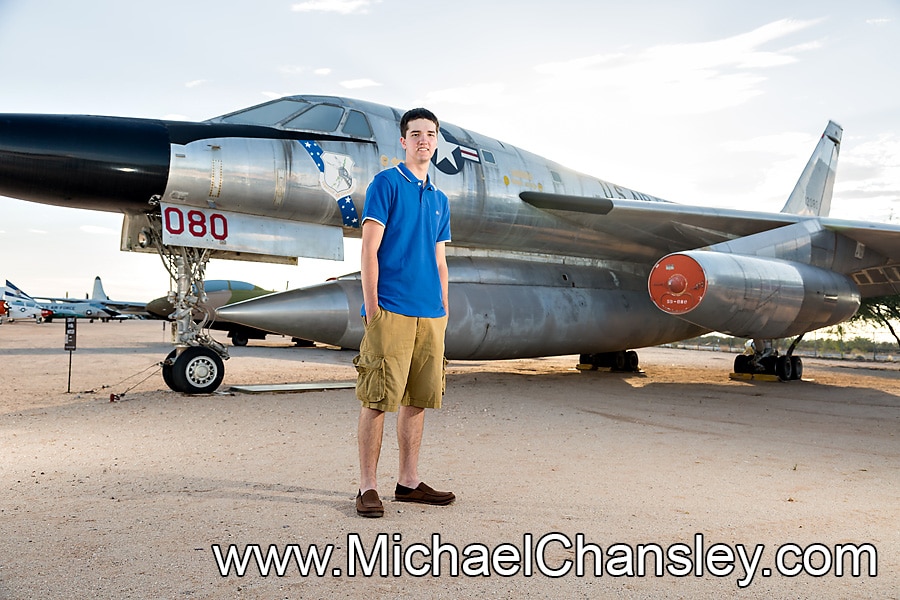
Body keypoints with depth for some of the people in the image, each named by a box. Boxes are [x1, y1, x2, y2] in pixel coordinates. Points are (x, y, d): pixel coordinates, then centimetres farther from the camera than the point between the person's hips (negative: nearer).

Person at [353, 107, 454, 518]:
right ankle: (367, 487, 6)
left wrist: (444, 313, 14)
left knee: (418, 399, 10)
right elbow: (369, 250, -6)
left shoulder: (439, 199, 19)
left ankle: (409, 482, 21)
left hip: (430, 315, 7)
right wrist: (372, 309, -12)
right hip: (390, 312, -6)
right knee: (378, 399, -4)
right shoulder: (386, 183, 0)